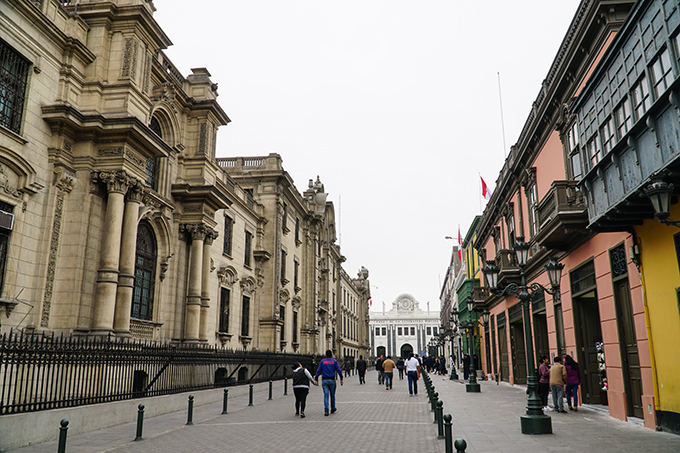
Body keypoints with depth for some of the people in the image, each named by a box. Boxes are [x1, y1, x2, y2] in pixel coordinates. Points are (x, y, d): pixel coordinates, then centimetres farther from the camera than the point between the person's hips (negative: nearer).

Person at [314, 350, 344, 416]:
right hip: (332, 380, -1)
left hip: (324, 381, 1)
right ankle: (333, 409, 23)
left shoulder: (322, 361, 6)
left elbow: (318, 371, 2)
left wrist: (316, 379, 2)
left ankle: (326, 410, -11)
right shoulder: (334, 361, 3)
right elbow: (339, 370, -2)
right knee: (332, 395, 13)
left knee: (326, 395, -1)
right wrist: (341, 379, 3)